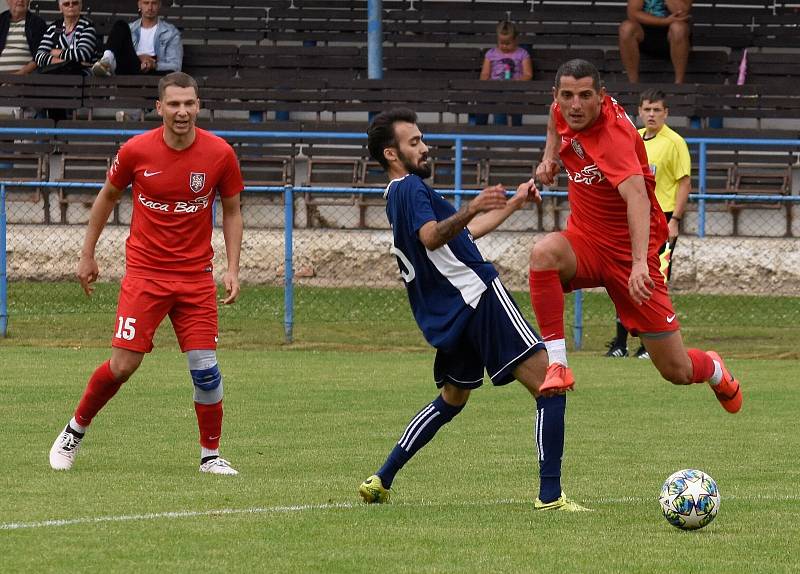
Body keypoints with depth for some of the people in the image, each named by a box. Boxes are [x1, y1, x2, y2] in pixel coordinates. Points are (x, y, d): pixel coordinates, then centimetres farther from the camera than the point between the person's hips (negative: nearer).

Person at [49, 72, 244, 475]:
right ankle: (75, 429, 16)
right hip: (144, 272, -1)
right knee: (123, 364, -8)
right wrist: (87, 255, 12)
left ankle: (210, 454, 12)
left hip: (196, 275, 1)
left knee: (205, 367, -5)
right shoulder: (136, 151, -8)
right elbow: (107, 197, 10)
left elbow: (231, 212, 8)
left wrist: (232, 268, -2)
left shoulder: (220, 154, -6)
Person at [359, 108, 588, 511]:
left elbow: (464, 232, 32)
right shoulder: (410, 188, -9)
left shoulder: (399, 195, 21)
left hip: (449, 316, 10)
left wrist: (514, 203, 35)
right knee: (550, 386, -10)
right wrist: (471, 209, -44)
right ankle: (550, 496, -19)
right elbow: (431, 236, -29)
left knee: (452, 400, 27)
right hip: (479, 296, -10)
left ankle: (381, 481, 20)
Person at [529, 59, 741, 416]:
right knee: (544, 252, -34)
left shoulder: (613, 137, -29)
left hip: (626, 251, -5)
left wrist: (639, 263, -59)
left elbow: (637, 196, -45)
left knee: (677, 372, 0)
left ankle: (714, 370, 39)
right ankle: (556, 364, -28)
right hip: (584, 240, 5)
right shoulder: (564, 110, -6)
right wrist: (550, 155, 6)